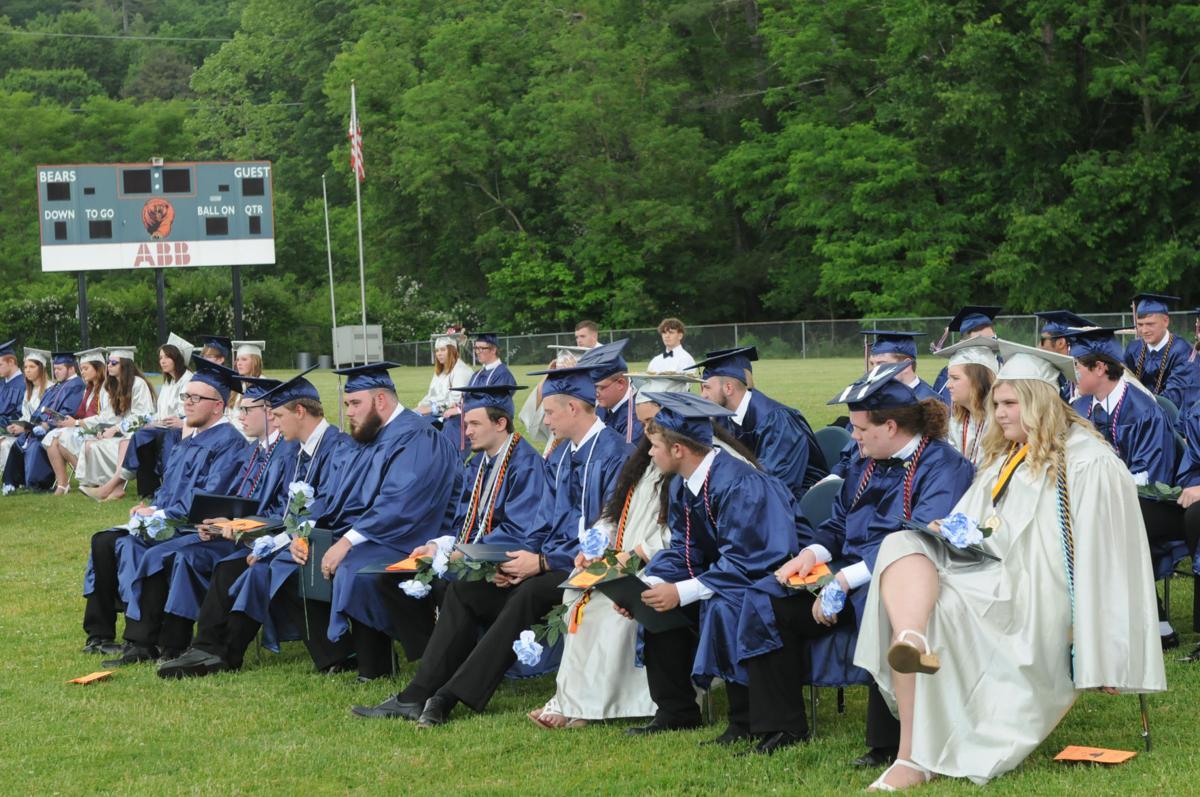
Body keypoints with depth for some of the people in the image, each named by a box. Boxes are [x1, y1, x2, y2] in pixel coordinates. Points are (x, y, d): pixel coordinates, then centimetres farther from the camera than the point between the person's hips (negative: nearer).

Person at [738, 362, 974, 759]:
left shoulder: (942, 467, -12)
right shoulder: (867, 464, 15)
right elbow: (838, 524, 23)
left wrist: (845, 580, -26)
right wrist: (812, 553, -2)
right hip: (851, 575, 9)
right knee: (765, 599, -5)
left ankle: (888, 743, -33)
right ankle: (783, 726, -1)